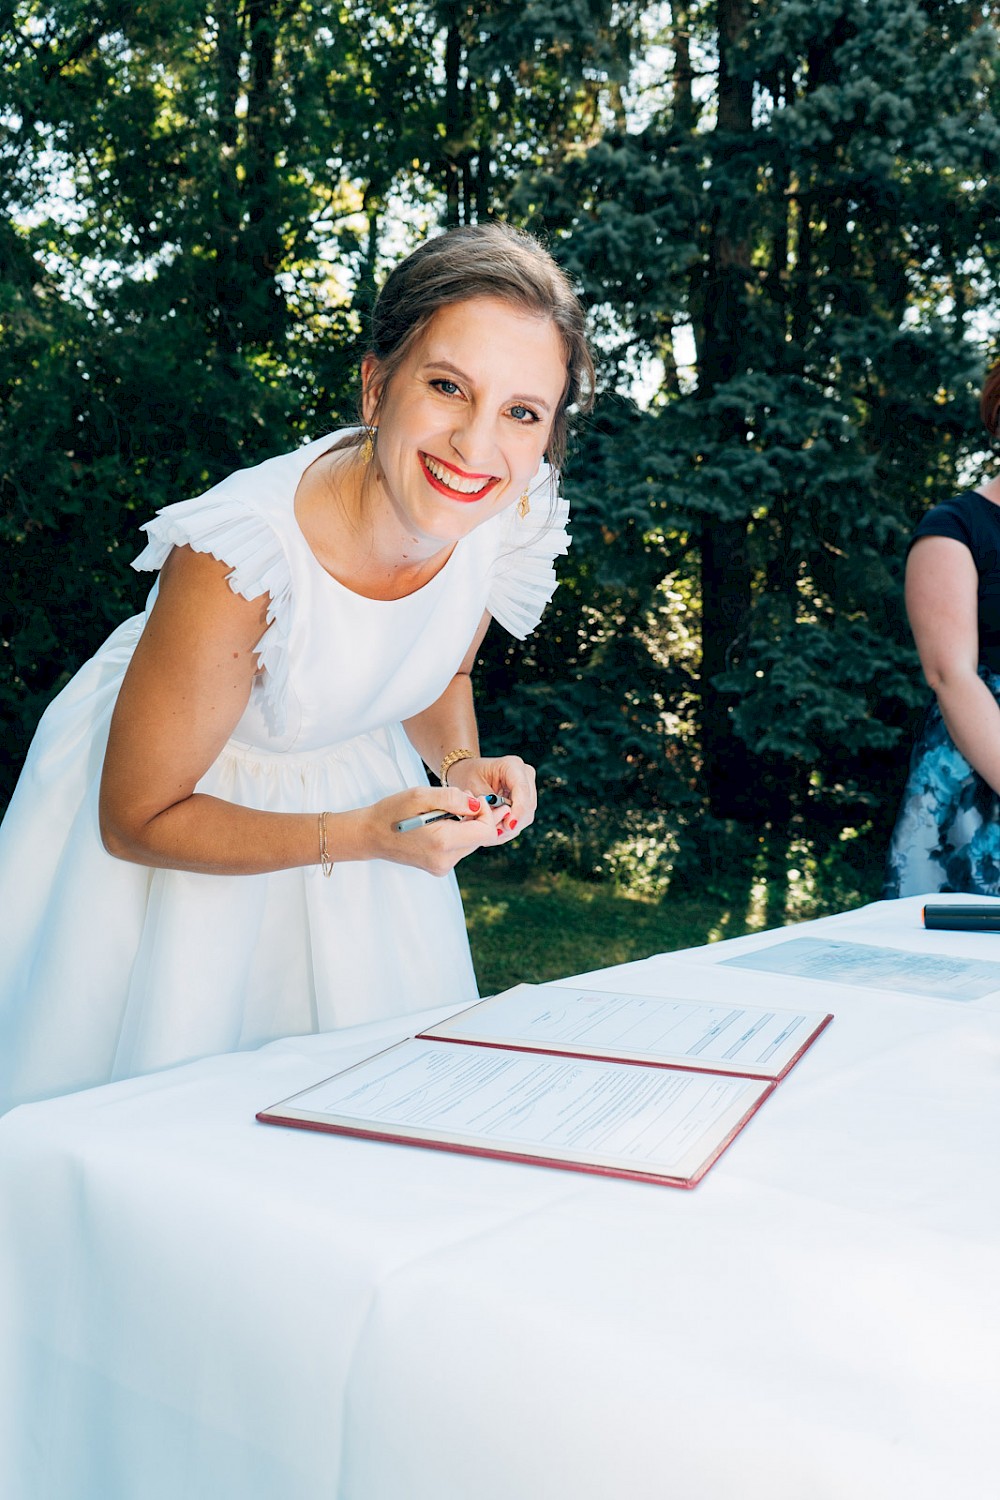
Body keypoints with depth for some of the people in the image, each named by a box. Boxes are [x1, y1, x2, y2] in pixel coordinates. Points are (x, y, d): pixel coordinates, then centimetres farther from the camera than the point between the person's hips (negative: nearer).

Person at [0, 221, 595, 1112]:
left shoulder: (512, 522, -19)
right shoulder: (242, 559, -36)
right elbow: (136, 822, -24)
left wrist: (463, 764, -16)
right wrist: (361, 836, -32)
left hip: (355, 776, 5)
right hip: (179, 799, -5)